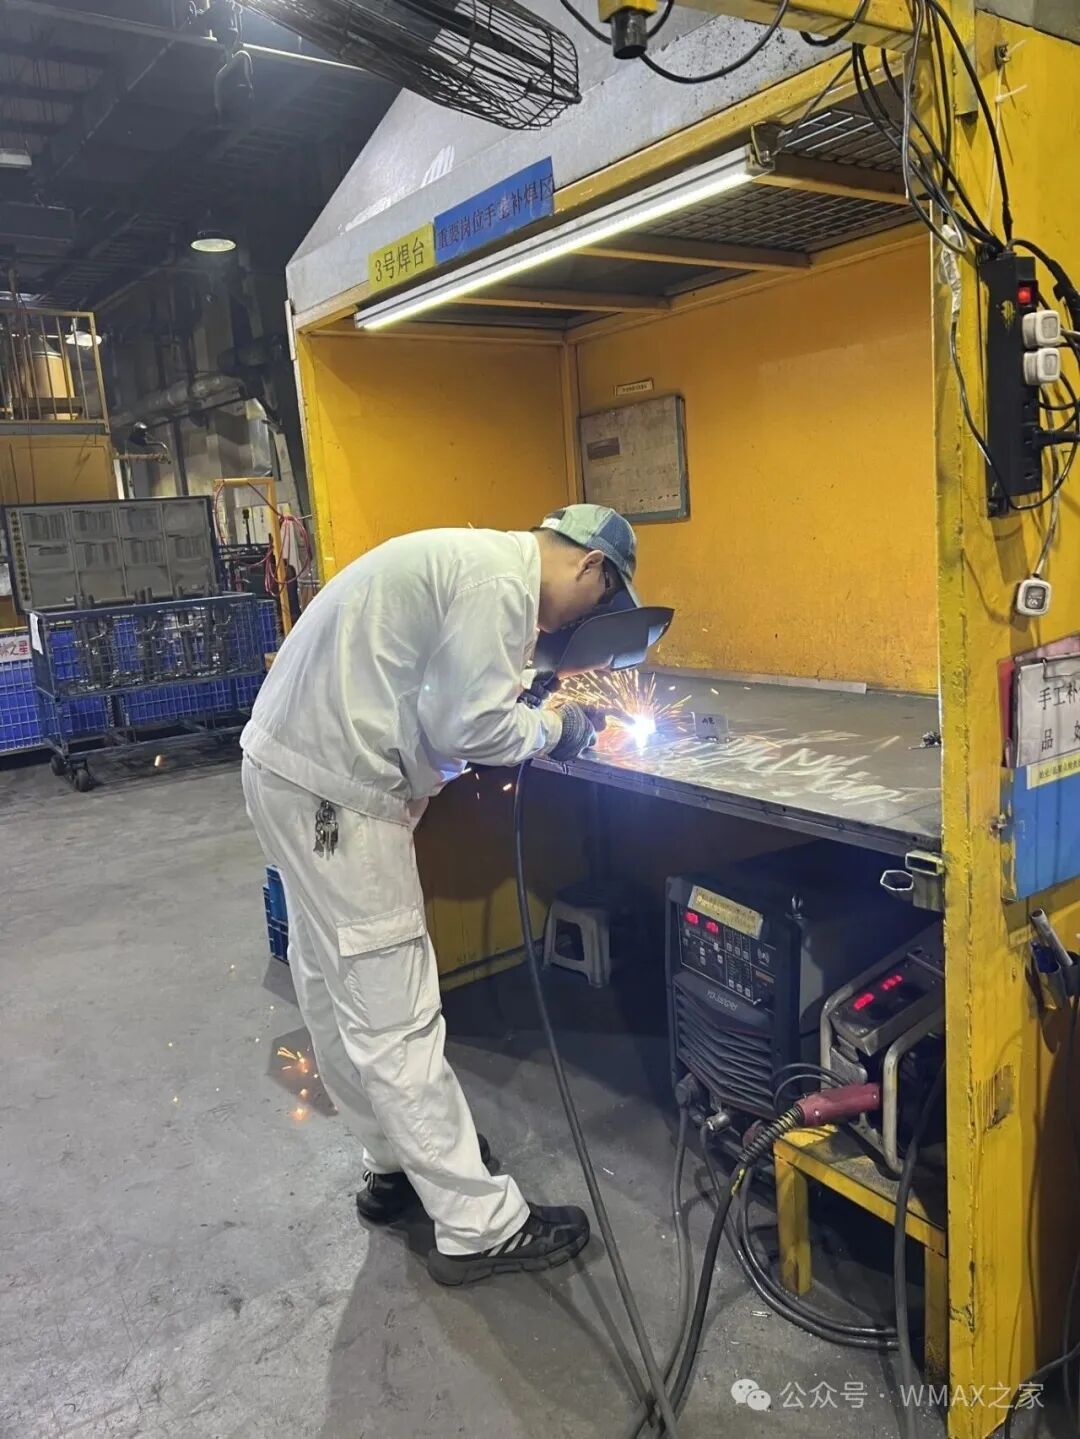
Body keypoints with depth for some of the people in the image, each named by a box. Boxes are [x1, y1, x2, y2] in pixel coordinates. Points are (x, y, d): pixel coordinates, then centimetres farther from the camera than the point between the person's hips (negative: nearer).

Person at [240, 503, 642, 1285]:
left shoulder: (478, 556, 15)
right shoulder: (499, 579, -15)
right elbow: (469, 728, -18)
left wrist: (531, 713, 9)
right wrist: (553, 729, -1)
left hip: (293, 761, 11)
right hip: (331, 787, -11)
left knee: (342, 992, 19)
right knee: (394, 1015, -3)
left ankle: (397, 1164, 35)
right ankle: (481, 1226, 9)